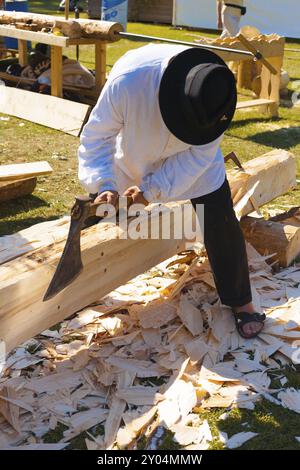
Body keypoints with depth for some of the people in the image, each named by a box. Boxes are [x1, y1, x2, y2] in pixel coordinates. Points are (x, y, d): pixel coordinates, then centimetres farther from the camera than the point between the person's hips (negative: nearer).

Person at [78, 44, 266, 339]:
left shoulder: (215, 95, -34)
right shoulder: (127, 81, -41)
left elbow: (198, 155, -22)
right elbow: (97, 137, -26)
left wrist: (153, 188, -30)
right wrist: (104, 185, -39)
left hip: (192, 154, 0)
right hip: (132, 152, 0)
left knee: (220, 223, -4)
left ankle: (240, 301, 14)